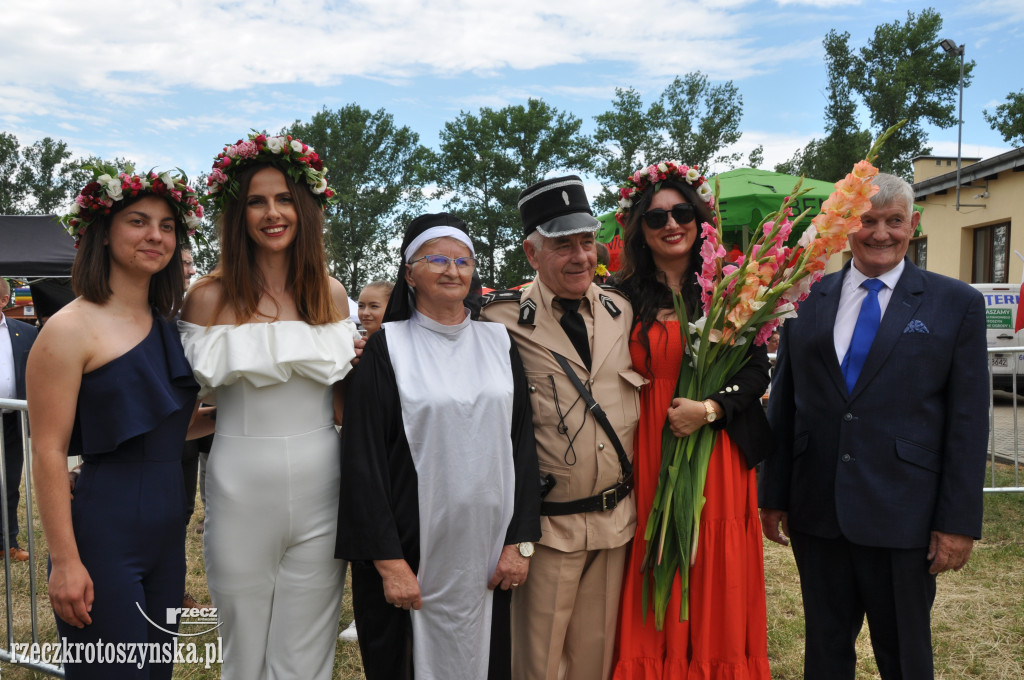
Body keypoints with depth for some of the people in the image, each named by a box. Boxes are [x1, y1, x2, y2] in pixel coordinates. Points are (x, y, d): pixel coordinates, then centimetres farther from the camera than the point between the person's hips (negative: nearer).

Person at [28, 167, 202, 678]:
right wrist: (65, 561, -15)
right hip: (103, 536, -7)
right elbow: (49, 453, -13)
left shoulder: (166, 324, 10)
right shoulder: (71, 328, -11)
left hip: (167, 533, 7)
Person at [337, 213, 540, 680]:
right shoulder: (386, 347, -5)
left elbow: (522, 443, 5)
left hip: (487, 552, 3)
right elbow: (363, 458, -8)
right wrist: (388, 561, -12)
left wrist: (519, 541, -1)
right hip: (411, 550, -3)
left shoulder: (499, 343, 5)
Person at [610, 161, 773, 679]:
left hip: (719, 453, 0)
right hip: (649, 456, 0)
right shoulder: (625, 297, 3)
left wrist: (709, 408, -14)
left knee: (717, 586, 7)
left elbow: (757, 369, 1)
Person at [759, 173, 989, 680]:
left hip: (903, 517, -2)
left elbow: (968, 422, -2)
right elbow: (783, 403, 7)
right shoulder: (807, 300, 5)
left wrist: (959, 522, -6)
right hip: (816, 513, 2)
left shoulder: (957, 304, 0)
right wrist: (773, 495, 7)